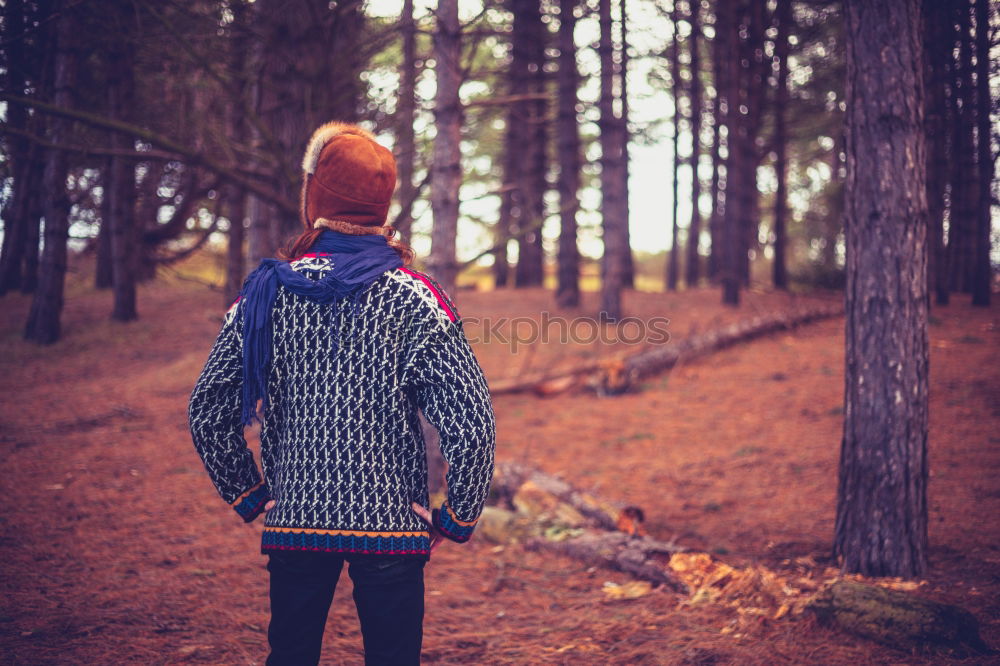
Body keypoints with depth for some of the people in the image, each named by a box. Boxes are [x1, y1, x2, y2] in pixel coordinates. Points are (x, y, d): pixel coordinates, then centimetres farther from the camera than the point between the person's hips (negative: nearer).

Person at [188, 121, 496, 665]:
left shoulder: (267, 293, -3)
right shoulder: (412, 299, -9)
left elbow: (208, 412, 0)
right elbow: (471, 424, -15)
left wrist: (248, 496, 11)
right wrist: (456, 517, -2)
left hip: (293, 520, 2)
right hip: (392, 524, -2)